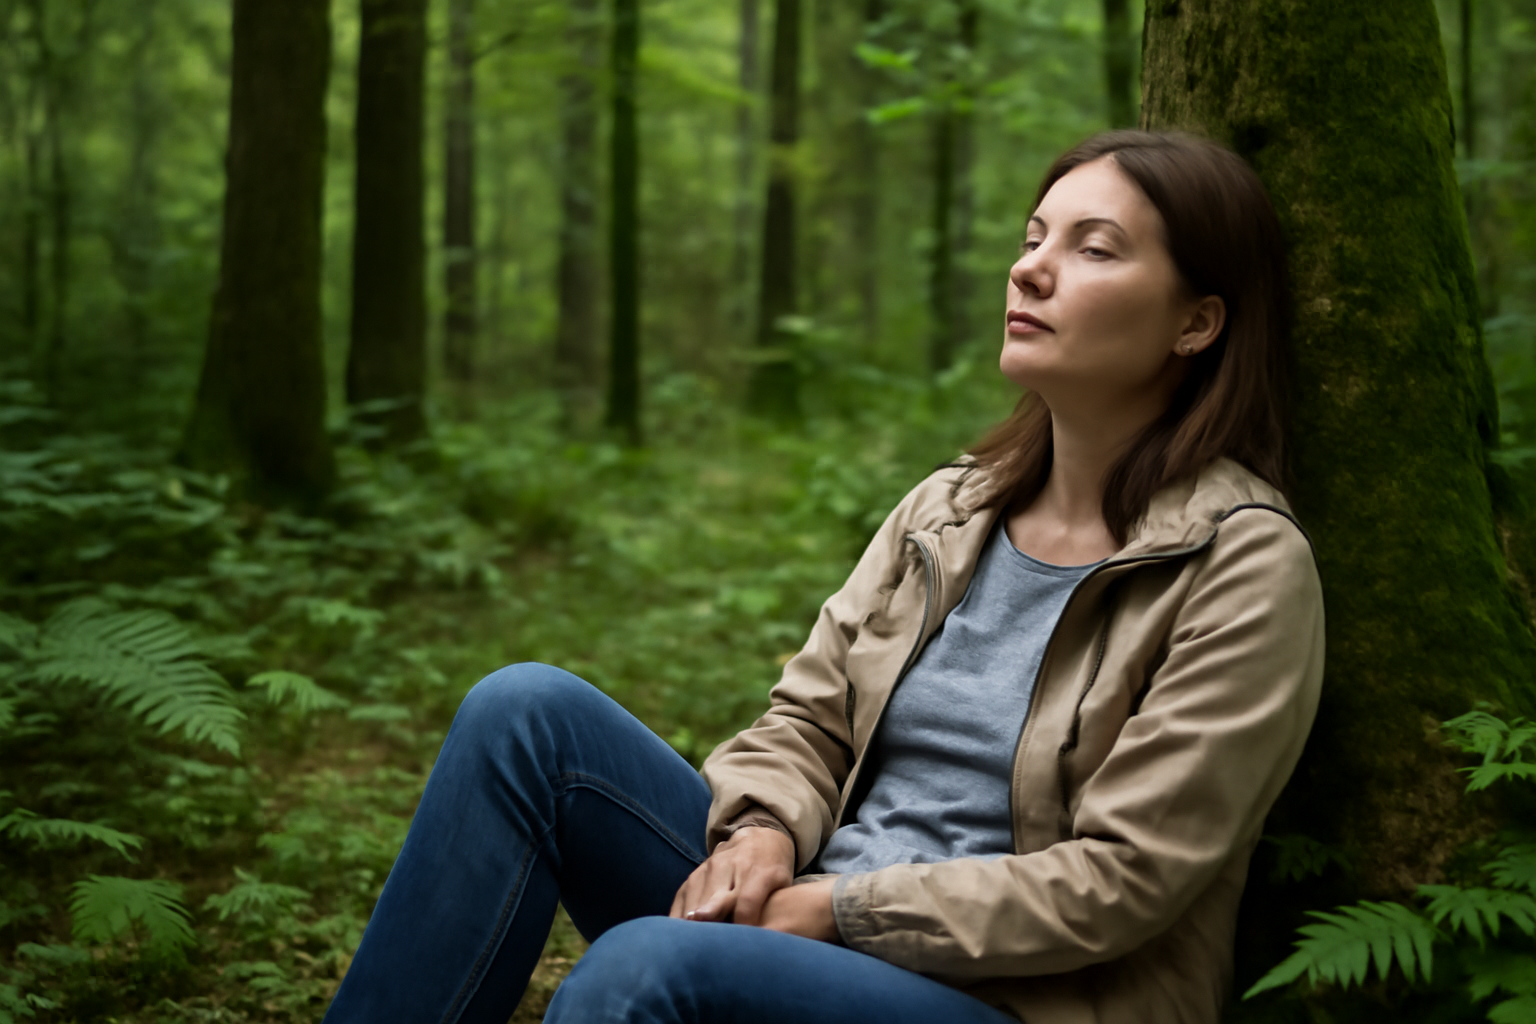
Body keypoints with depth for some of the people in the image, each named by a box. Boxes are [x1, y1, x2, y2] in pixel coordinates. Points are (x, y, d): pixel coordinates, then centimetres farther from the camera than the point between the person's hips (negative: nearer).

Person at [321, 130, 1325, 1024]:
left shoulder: (1246, 565, -9)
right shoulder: (949, 509, 11)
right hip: (813, 927, 6)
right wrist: (764, 834, -10)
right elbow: (809, 715, 13)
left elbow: (1125, 879, -14)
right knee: (530, 709, -13)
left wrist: (839, 906, -15)